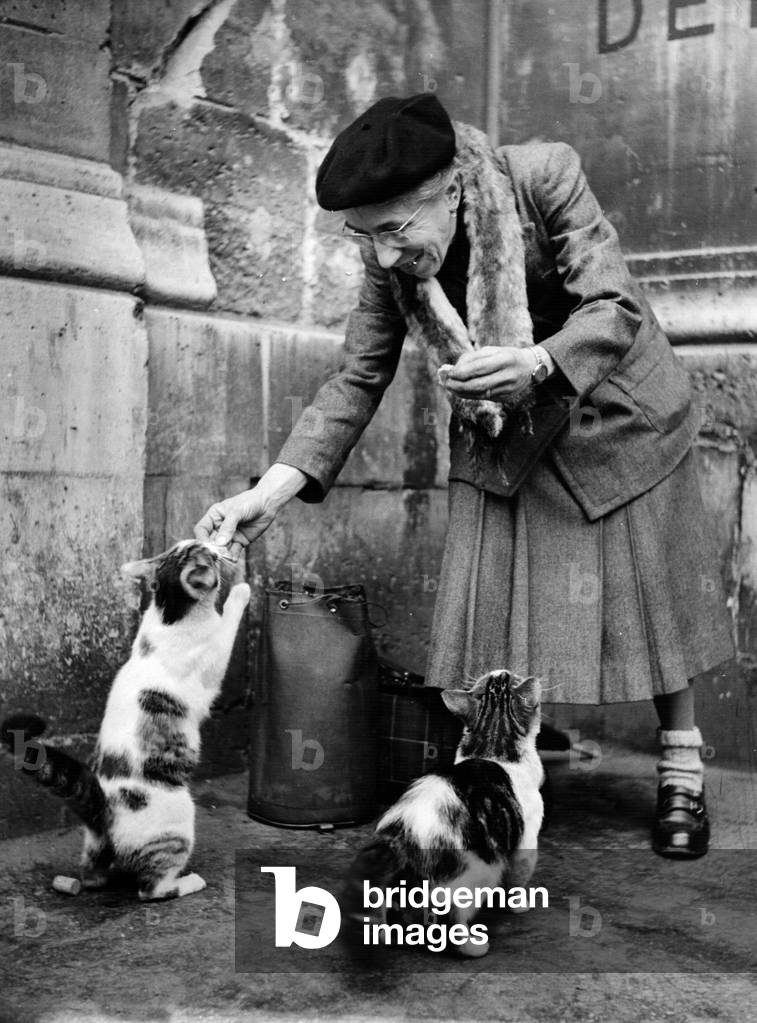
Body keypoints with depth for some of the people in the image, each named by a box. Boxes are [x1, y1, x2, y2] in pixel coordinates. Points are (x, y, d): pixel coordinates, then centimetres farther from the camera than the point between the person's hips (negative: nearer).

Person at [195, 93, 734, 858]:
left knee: (649, 593, 5)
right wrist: (272, 489, -23)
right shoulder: (387, 263, -17)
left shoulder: (544, 178, -28)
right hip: (499, 440, 3)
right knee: (493, 611, -3)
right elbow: (359, 379, -12)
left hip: (612, 415, -2)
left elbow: (615, 310, -28)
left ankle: (681, 772, 24)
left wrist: (533, 363, -49)